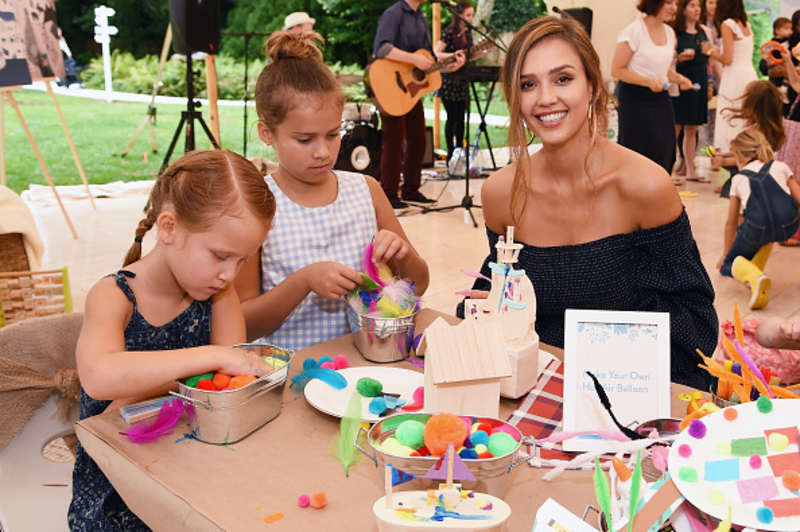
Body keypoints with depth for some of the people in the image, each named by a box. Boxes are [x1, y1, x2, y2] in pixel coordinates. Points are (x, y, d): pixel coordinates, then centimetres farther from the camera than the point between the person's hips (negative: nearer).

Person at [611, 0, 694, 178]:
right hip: (635, 99, -7)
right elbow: (617, 70, -13)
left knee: (665, 150, 3)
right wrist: (648, 81, -21)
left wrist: (678, 78, 3)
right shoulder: (634, 31, -12)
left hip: (661, 97, 7)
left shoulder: (669, 32, 11)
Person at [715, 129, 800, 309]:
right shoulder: (780, 167, 23)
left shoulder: (738, 179, 22)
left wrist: (726, 254, 40)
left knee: (728, 265, 20)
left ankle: (754, 276, -12)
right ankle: (755, 267, 29)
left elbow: (731, 223, 28)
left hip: (757, 230, -3)